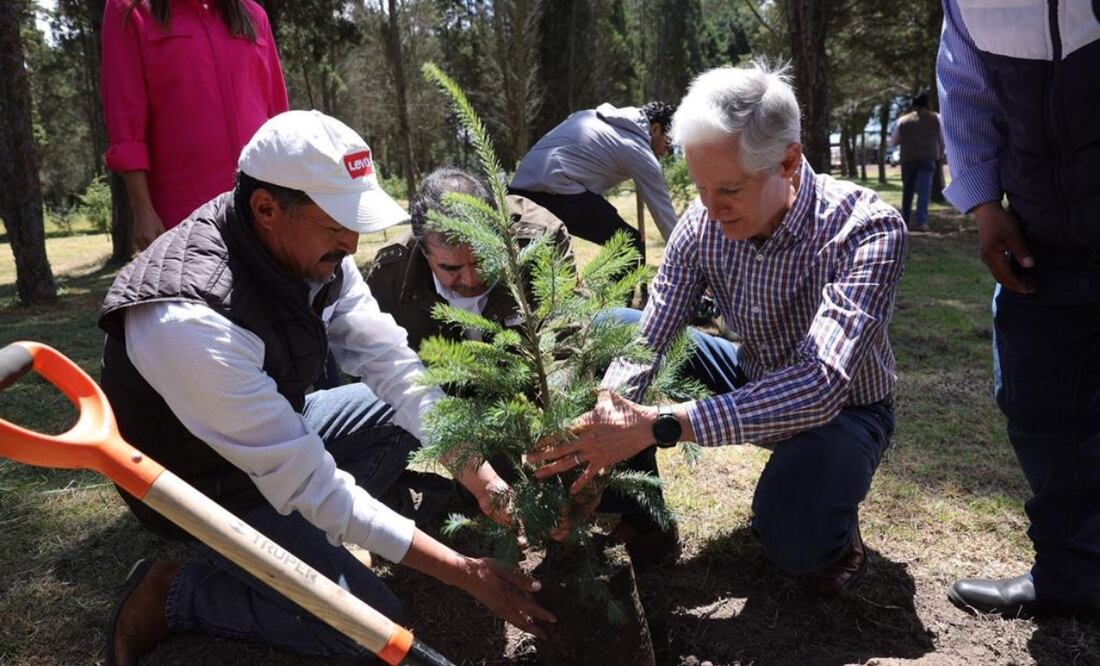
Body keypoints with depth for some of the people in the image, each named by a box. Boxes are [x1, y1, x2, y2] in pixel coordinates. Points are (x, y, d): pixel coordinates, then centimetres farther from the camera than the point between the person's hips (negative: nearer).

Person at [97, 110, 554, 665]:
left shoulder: (315, 251, -15)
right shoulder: (192, 320, -38)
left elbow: (392, 365, -10)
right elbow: (307, 484, -34)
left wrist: (478, 476, -18)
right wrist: (464, 572, -30)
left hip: (277, 437, 7)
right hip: (208, 490, -7)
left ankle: (304, 535, 3)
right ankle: (170, 594, 1)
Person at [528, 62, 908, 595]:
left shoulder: (868, 230, -31)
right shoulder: (702, 223, -17)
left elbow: (821, 385, -43)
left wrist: (656, 425, -51)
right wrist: (594, 444, -35)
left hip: (842, 408, -4)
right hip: (751, 384, 5)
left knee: (790, 535, -37)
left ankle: (834, 530, 2)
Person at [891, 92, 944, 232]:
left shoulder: (903, 120, 9)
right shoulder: (935, 118, 8)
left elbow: (894, 141, 11)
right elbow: (942, 140, 9)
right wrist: (939, 155, 23)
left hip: (908, 158, 2)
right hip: (928, 158, -2)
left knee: (907, 190, 13)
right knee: (924, 190, -5)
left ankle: (905, 220, 18)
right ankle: (921, 221, -15)